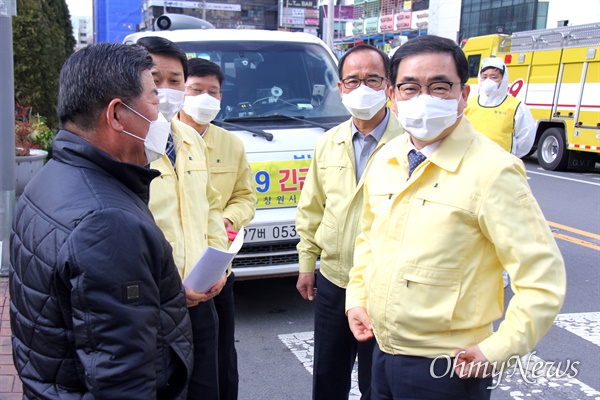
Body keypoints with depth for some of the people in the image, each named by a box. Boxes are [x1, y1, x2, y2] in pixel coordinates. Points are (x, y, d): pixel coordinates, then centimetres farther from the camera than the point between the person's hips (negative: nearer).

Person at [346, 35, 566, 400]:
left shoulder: (491, 171, -17)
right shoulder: (385, 161, 3)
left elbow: (543, 277, -15)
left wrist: (497, 349, -16)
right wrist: (357, 298, 10)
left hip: (447, 369, -6)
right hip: (383, 353, 6)